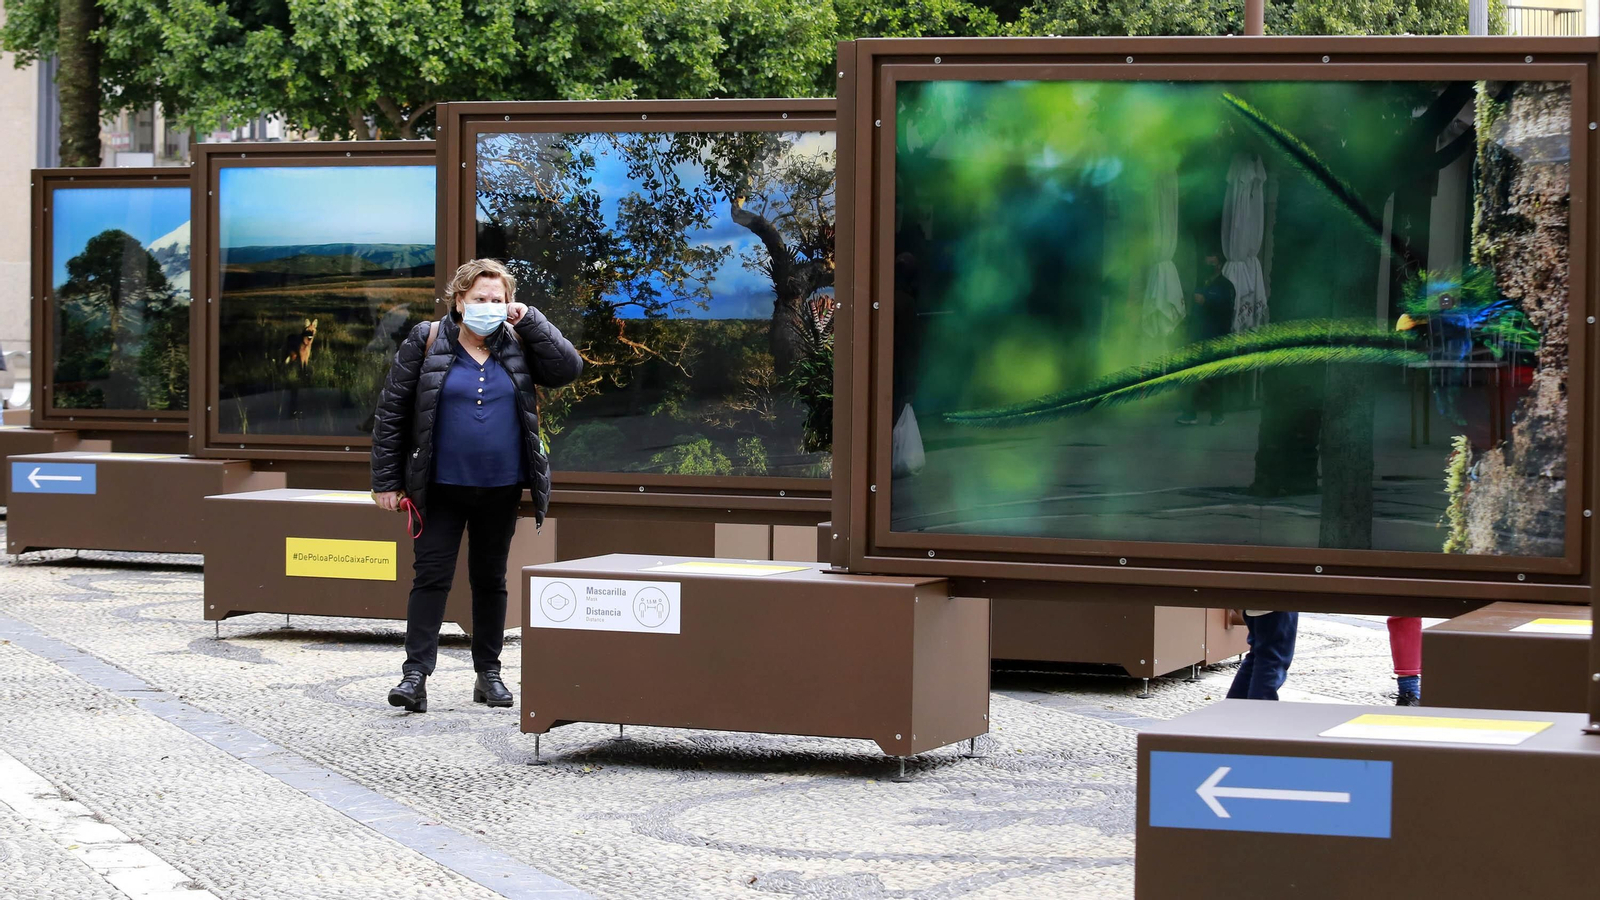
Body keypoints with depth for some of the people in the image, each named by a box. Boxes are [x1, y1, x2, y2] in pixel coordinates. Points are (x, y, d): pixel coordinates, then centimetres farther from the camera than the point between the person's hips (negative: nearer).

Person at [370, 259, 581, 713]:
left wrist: (528, 321, -8)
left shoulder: (517, 345, 4)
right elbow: (392, 411, -2)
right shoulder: (426, 342, -4)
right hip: (441, 488, -2)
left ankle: (489, 673, 20)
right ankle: (415, 674, -5)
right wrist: (386, 480, -5)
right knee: (431, 577, -5)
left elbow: (568, 368, -5)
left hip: (500, 489, 3)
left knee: (490, 579, 12)